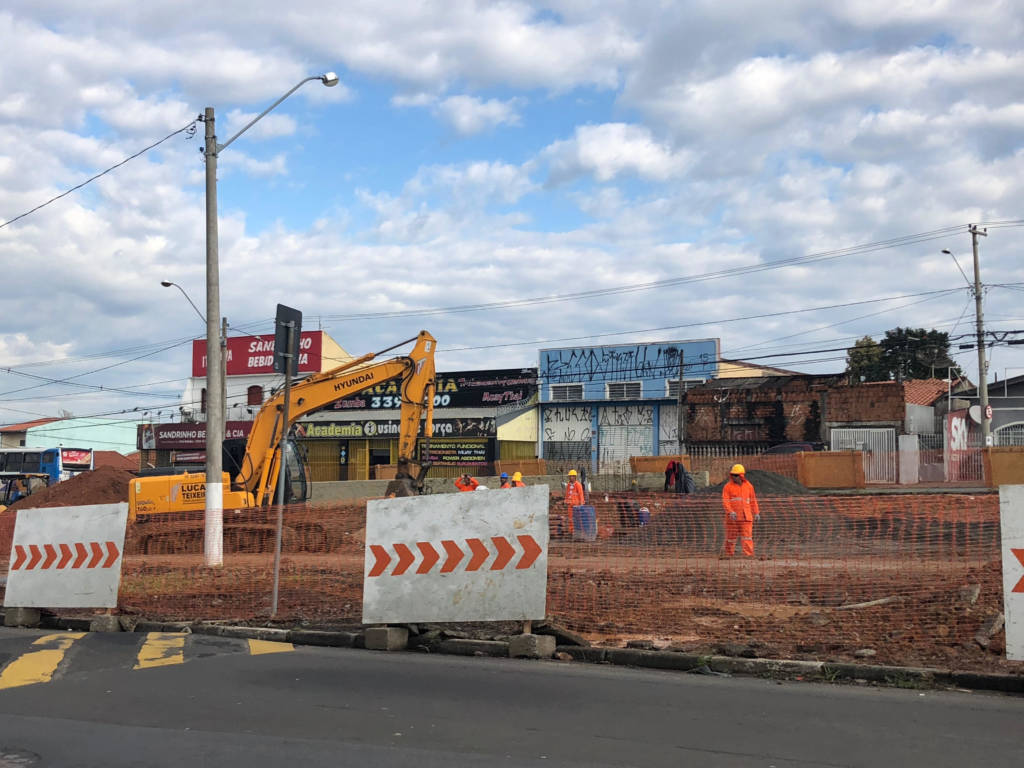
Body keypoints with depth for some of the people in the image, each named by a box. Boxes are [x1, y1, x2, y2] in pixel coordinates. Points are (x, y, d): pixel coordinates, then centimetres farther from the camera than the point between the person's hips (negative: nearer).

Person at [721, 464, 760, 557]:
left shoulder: (748, 486, 9)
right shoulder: (728, 486, -1)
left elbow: (753, 501, 16)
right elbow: (725, 501, -9)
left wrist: (756, 513, 11)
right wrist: (731, 512, -23)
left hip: (746, 517, 1)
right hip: (732, 518, -1)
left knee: (747, 537, -7)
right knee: (731, 538, 6)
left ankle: (748, 554, -9)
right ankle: (729, 555, 20)